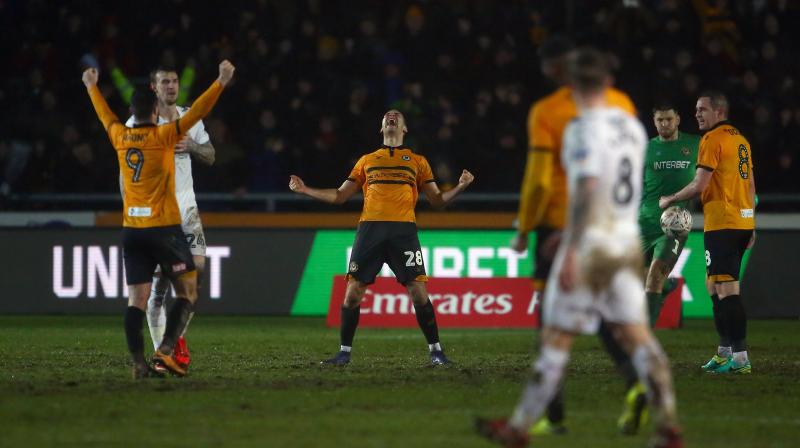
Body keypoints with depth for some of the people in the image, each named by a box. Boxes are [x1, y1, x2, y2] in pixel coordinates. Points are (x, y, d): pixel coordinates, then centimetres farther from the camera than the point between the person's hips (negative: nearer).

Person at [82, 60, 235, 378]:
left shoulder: (120, 137, 6)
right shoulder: (162, 136, -7)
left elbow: (105, 114, 26)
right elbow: (196, 113, -12)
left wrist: (92, 87, 43)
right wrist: (220, 83, -12)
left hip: (131, 230, 5)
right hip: (164, 228, -5)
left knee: (137, 299, 1)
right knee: (187, 292, 5)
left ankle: (139, 363, -9)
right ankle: (166, 349, -11)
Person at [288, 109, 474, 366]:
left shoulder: (417, 161, 18)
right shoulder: (366, 161, 21)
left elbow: (437, 200, 16)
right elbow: (340, 196, 23)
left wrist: (460, 187, -1)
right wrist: (305, 190, 16)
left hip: (403, 229, -1)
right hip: (370, 229, 2)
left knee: (418, 291, -11)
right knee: (353, 291, -4)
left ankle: (436, 351, -1)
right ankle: (344, 352, 7)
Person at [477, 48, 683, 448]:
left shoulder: (584, 130, -13)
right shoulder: (632, 126, 11)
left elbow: (585, 192, -23)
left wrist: (571, 253, -24)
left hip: (590, 247, -7)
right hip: (628, 242, 7)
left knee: (557, 337, 1)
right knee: (635, 333, 4)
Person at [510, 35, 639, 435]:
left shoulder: (546, 112, -10)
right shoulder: (619, 103, 2)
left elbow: (539, 180, -12)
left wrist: (524, 230, -2)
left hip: (560, 224, -4)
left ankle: (554, 415, 7)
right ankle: (636, 375, -16)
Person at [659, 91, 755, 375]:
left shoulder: (712, 140, -11)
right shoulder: (741, 140, 15)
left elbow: (699, 185, -15)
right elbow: (751, 185, 18)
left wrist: (669, 200, 0)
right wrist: (751, 226, 22)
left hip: (721, 223, -9)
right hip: (744, 221, 9)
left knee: (727, 289, -11)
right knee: (713, 286, 17)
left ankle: (740, 358, -16)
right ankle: (724, 351, 20)